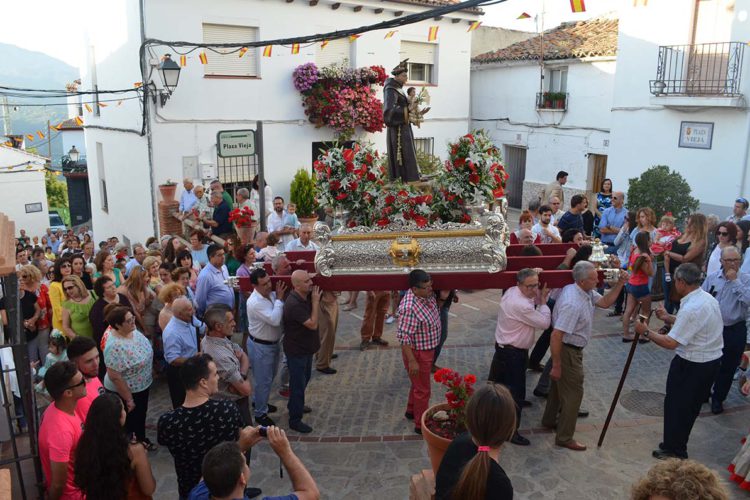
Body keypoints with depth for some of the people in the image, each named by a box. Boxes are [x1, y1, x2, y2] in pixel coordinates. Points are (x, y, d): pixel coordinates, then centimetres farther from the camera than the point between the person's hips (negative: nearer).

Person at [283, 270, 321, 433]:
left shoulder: (307, 296, -4)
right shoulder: (294, 304, -31)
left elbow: (317, 315, 6)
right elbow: (313, 324, -28)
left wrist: (315, 300, -5)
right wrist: (315, 301, -24)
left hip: (306, 347, 9)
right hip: (296, 351, -9)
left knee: (304, 379, 26)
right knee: (298, 383, 3)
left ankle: (295, 406, 47)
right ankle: (295, 420, 17)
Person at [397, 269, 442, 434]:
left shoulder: (427, 295, -6)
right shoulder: (409, 308, -33)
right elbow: (404, 337, -28)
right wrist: (412, 361, -25)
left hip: (428, 349, 9)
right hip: (417, 353, -9)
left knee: (418, 383, 27)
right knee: (422, 390, 7)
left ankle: (411, 411, 48)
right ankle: (421, 425, 25)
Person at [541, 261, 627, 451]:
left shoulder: (586, 292, -3)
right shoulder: (572, 303, -33)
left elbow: (605, 302, 5)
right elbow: (556, 336, -32)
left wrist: (620, 283, -7)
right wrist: (556, 365, -27)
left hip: (571, 348, 10)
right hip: (567, 351, -10)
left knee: (560, 384, 24)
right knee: (573, 392, 1)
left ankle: (550, 420, 44)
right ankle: (564, 437, 14)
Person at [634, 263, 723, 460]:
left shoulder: (691, 308, -27)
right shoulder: (708, 298, 3)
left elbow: (670, 343, -25)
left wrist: (646, 332, -14)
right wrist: (669, 318, 16)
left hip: (691, 366, -9)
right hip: (712, 360, 9)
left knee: (676, 406, 8)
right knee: (691, 406, 20)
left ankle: (674, 450, 22)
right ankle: (678, 445, 35)